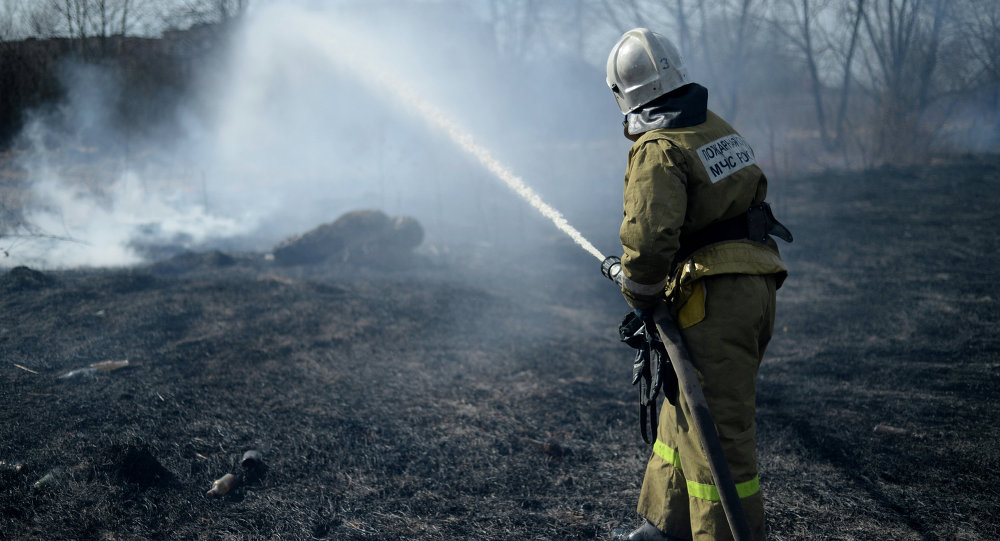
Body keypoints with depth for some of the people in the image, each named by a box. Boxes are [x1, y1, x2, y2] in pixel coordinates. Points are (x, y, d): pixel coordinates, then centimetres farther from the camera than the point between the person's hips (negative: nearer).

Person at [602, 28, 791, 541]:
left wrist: (639, 292, -6)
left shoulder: (658, 149, -14)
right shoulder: (718, 129, 14)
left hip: (715, 299, -10)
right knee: (685, 410, 21)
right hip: (757, 287, 10)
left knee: (717, 431, -4)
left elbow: (648, 234, -26)